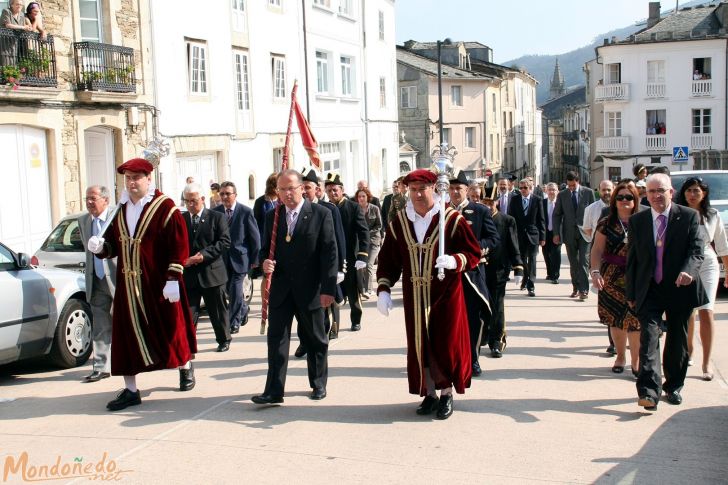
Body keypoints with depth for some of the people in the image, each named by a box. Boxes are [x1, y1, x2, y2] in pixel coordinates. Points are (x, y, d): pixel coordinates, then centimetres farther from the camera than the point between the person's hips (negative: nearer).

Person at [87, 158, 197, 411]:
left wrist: (173, 279, -17)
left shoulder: (165, 207, -8)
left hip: (158, 284, -5)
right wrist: (100, 246, -10)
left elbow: (179, 246, -12)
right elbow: (113, 244, 13)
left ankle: (185, 366, 36)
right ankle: (130, 390, 11)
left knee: (170, 328, 9)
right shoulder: (122, 209, 10)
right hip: (127, 285, 5)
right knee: (126, 333, 3)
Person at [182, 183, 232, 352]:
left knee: (218, 311, 12)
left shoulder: (217, 217, -1)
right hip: (188, 273, 2)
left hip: (212, 273, -1)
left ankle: (224, 340, 29)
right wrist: (182, 259, -10)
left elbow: (225, 242, -8)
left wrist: (204, 254, -19)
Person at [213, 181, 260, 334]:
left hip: (239, 257, -4)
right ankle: (244, 308, 40)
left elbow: (255, 237, -5)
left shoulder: (246, 212, -8)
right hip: (223, 258, 4)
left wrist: (255, 259, -5)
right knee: (230, 290, 13)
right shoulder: (215, 212, 0)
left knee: (235, 290, -5)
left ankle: (234, 322, 8)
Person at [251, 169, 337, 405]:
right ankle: (274, 390, 3)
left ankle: (319, 384, 28)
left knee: (315, 340, 11)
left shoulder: (320, 214, -5)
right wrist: (265, 262, -10)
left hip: (310, 289, -3)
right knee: (276, 339, -1)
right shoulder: (272, 216, 7)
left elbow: (329, 252, -8)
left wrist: (328, 288, -13)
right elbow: (266, 248, 15)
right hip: (280, 289, 3)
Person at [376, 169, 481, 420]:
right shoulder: (398, 222, 4)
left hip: (446, 293, -3)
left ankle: (446, 394, 19)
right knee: (420, 344, 7)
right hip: (414, 295, 3)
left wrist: (456, 261, -23)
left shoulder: (452, 219, -6)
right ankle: (430, 394, 21)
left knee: (446, 343, 1)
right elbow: (388, 259, 9)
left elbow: (474, 253, -2)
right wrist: (383, 290, -1)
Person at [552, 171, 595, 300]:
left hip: (585, 232, -2)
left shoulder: (588, 192, 1)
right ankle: (575, 288, 18)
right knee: (573, 263, 8)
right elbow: (557, 215, 7)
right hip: (569, 233, 2)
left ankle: (583, 289, -6)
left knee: (583, 261, -7)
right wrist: (556, 233, 0)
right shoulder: (562, 195, 4)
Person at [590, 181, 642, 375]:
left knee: (635, 319, -5)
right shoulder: (606, 224, 5)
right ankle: (620, 356, 25)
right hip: (612, 278, 1)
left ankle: (635, 360, 10)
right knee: (615, 319, 7)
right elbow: (597, 250, 0)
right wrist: (595, 272, -13)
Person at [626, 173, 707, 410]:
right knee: (649, 336, -13)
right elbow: (632, 258, 7)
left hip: (680, 288, 0)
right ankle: (649, 390, -19)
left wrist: (688, 271, -30)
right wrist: (631, 293, 6)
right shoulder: (637, 220, 4)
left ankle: (673, 386, 29)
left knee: (677, 340, 11)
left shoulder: (689, 216, -2)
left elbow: (696, 250, -8)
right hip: (649, 290, 0)